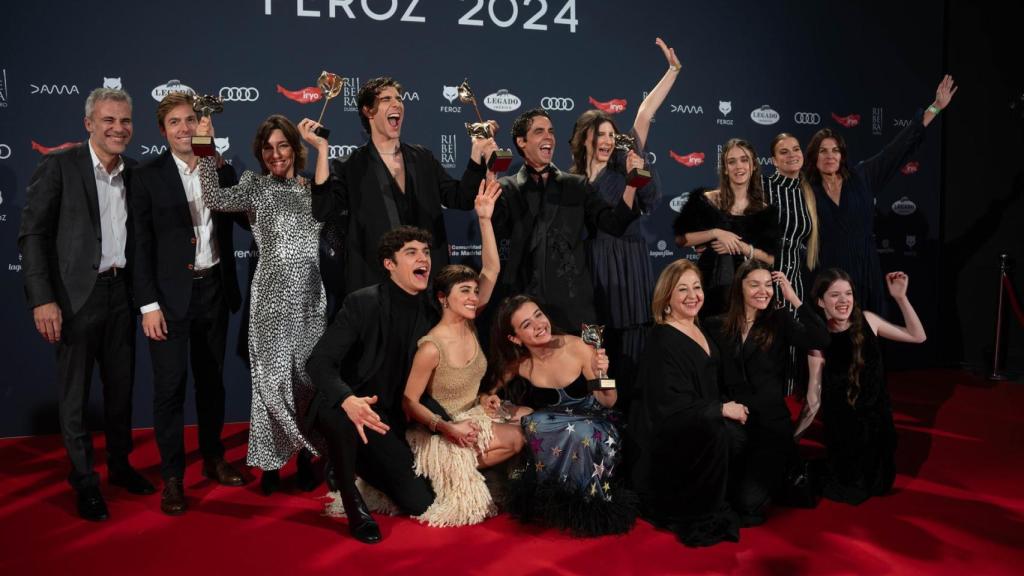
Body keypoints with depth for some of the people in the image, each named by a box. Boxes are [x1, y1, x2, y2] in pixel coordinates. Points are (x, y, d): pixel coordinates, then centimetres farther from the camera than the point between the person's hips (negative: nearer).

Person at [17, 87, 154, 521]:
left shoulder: (134, 172, 7)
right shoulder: (59, 166, -8)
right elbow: (31, 234, -11)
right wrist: (42, 299, -17)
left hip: (120, 293, 5)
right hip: (76, 296, -5)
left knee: (121, 387, 15)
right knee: (74, 395, 6)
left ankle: (120, 465, 32)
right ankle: (84, 481, 21)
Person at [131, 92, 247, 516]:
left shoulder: (223, 172, 6)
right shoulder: (147, 177, -3)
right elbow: (141, 244, -5)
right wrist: (148, 305, -11)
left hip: (213, 290, 4)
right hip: (169, 295, -3)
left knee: (211, 380, 14)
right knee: (170, 384, -2)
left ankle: (213, 459, 29)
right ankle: (172, 477, 9)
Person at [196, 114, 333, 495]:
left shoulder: (307, 187, 13)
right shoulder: (255, 185, 4)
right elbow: (215, 198, -12)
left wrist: (322, 147, -6)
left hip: (311, 294, 3)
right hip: (273, 294, -3)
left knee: (308, 376, 6)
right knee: (273, 377, -1)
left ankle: (305, 454, 19)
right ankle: (270, 460, 11)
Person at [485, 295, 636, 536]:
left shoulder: (578, 347, -18)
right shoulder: (518, 364, -10)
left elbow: (608, 403, -11)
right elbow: (490, 392, 5)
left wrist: (601, 374, -31)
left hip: (593, 423, -2)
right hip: (553, 424, 2)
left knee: (581, 435, -37)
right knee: (535, 424, -31)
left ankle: (587, 505, -11)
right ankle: (558, 504, -12)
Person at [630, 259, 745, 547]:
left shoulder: (701, 331, 9)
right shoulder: (662, 341, -17)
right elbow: (671, 407, -22)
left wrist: (730, 407, 0)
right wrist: (722, 409, -18)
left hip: (698, 427, 9)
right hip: (664, 438, -9)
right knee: (720, 432, -31)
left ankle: (714, 504, 4)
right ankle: (696, 516, -13)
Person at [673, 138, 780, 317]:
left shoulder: (765, 211, 4)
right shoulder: (705, 200, 2)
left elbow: (771, 259, 1)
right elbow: (680, 238, -1)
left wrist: (740, 246, -12)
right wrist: (715, 232, -11)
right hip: (711, 284, -1)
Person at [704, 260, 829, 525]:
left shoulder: (780, 321, 2)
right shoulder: (717, 326, 6)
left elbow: (820, 341, -16)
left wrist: (794, 299, -13)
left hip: (771, 423, -2)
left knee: (749, 505, -14)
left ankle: (779, 473, 18)